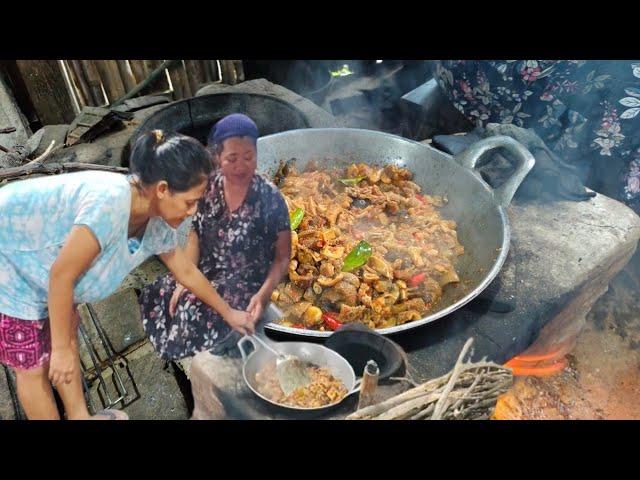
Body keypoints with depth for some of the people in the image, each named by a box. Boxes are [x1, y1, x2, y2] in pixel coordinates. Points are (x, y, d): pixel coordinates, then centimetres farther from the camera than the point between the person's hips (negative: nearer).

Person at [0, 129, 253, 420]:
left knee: (67, 327, 17)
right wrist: (62, 349, -18)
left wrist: (228, 312, 11)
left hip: (35, 256, 8)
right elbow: (62, 274, -29)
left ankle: (80, 416, 38)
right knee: (33, 364, 3)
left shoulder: (158, 223, -11)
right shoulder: (110, 204, -38)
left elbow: (185, 270, 4)